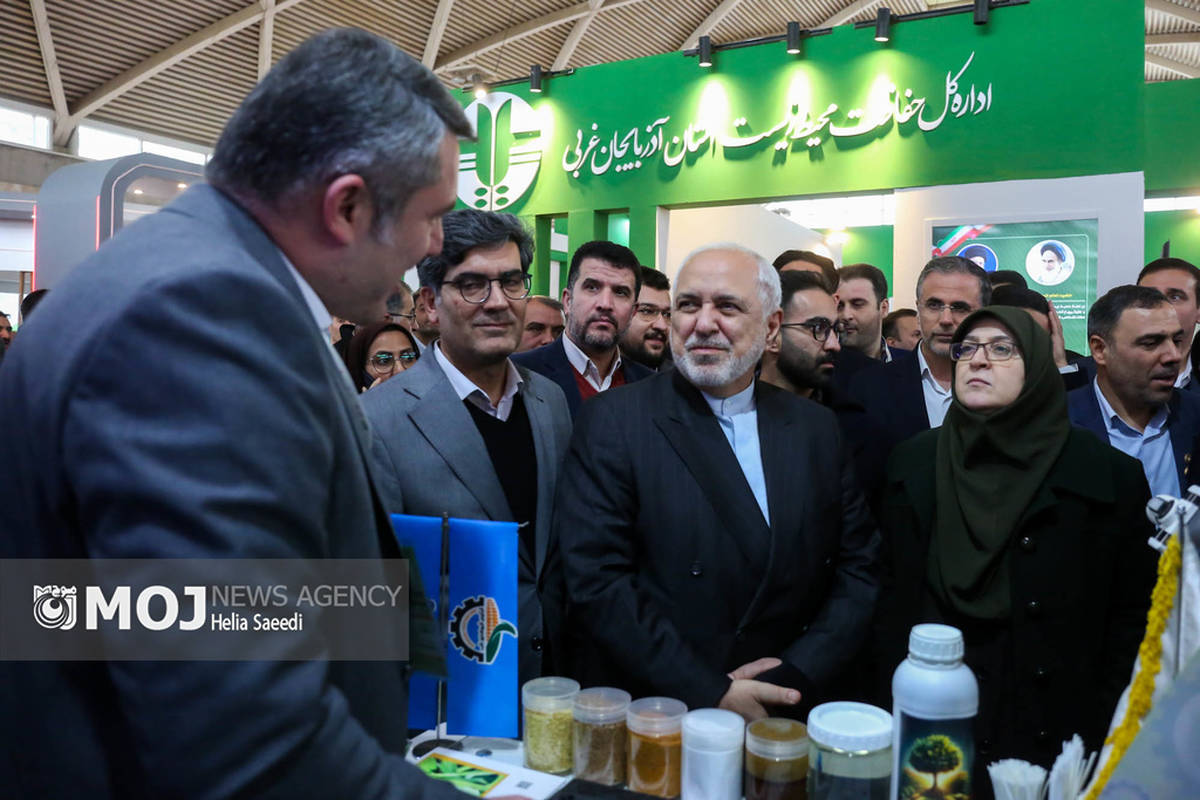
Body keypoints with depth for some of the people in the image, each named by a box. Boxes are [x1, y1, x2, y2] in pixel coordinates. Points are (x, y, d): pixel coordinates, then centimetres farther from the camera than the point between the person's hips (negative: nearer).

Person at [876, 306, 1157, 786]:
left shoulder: (1110, 476, -7)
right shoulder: (913, 463, -1)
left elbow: (1134, 617, -3)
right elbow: (892, 601, 2)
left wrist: (1102, 735, -6)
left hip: (1052, 744, -1)